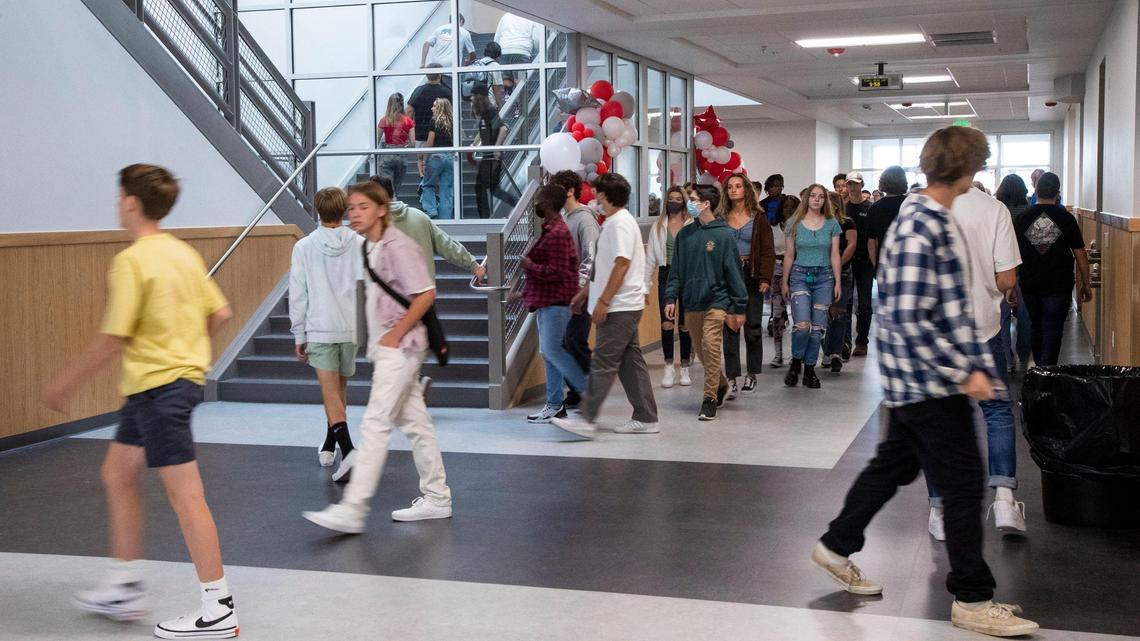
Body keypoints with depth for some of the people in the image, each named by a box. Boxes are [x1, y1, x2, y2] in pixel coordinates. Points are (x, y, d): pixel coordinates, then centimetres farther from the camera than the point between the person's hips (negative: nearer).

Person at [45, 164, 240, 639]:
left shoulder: (131, 261, -16)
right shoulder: (183, 252, 9)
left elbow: (114, 339, -17)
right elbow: (220, 313, 10)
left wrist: (67, 383, -6)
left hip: (158, 386, -10)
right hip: (182, 375, 10)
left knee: (185, 494, -6)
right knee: (118, 474, 20)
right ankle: (124, 589, 30)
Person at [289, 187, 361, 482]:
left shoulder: (304, 247, -3)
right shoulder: (359, 245, -1)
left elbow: (298, 294, -1)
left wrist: (299, 335, 5)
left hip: (319, 328, -2)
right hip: (351, 327, 2)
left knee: (331, 393, -5)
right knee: (340, 387, 19)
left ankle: (347, 450, -23)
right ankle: (329, 446, 33)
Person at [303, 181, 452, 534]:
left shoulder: (398, 247, -15)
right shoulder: (370, 247, 12)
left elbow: (425, 295, -20)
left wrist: (395, 335, -17)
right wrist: (378, 340, 14)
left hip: (400, 347, -9)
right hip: (385, 348, 10)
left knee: (375, 423, -11)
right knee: (414, 422, 14)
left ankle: (353, 509, -10)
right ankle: (436, 498, 23)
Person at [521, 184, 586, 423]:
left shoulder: (557, 233, -18)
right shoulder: (550, 229, 16)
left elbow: (556, 272, -24)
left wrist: (529, 266, -12)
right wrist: (527, 291, 20)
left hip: (555, 301, -10)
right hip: (547, 300, 10)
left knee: (551, 349, -11)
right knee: (549, 351, 10)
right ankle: (555, 405, 14)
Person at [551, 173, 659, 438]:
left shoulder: (620, 223, -14)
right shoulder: (614, 222, 18)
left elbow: (622, 264, -21)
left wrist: (603, 300, -22)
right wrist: (586, 292, 24)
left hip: (619, 307, -10)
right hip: (624, 306, 10)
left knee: (603, 363, -9)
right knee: (631, 361, 10)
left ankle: (586, 420, -9)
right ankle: (645, 419, 14)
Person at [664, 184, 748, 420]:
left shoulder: (724, 235, -7)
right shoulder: (685, 234, 6)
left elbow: (734, 273, -5)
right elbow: (676, 270, 10)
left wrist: (739, 308, -6)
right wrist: (671, 298, 1)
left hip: (716, 301, -5)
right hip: (691, 303, 5)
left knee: (710, 347, -12)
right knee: (700, 350, 12)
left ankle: (710, 399, -4)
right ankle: (720, 384, 35)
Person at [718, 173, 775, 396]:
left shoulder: (758, 217, 3)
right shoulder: (720, 217, 7)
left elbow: (768, 251, 0)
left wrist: (765, 278, -10)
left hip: (751, 276, -1)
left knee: (753, 326, 4)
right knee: (729, 327, -3)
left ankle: (752, 375, 18)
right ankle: (731, 379, -3)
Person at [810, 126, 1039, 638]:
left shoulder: (928, 218, 11)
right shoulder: (921, 229, -21)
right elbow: (909, 319, -25)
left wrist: (976, 363, 17)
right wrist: (964, 373, -21)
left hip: (918, 381, 10)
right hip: (928, 383, -10)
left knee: (893, 465, 19)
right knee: (963, 483, -2)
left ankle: (836, 547, 33)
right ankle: (972, 600, 9)